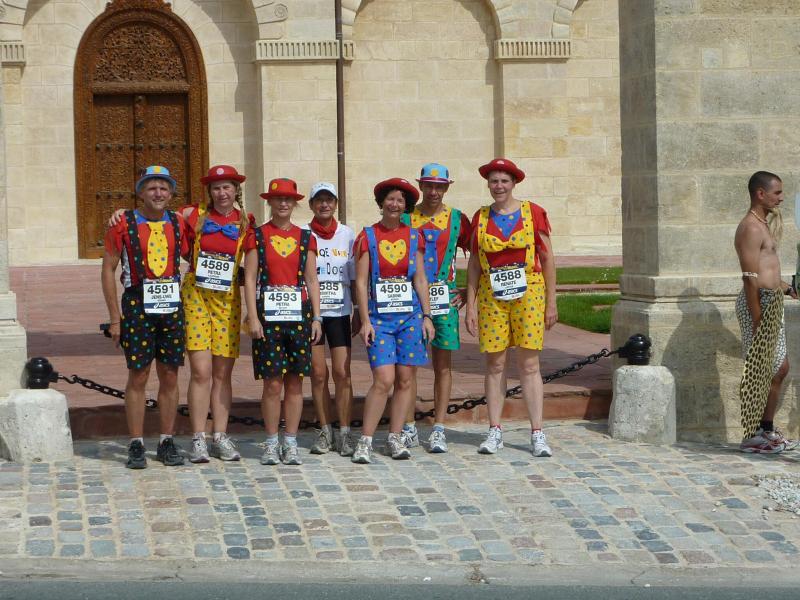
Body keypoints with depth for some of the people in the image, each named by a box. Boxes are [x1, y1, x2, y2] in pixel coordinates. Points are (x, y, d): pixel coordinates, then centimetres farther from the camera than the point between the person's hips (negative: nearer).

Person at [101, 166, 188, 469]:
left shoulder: (179, 224, 8)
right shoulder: (124, 224, -2)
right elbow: (108, 270, -1)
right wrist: (115, 317, -6)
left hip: (172, 307, 3)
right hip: (137, 306, -3)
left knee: (170, 376, 6)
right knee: (138, 377, 0)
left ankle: (167, 443, 16)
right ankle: (136, 446, 7)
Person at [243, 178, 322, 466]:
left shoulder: (305, 237, 11)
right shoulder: (257, 235, 4)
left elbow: (312, 280, 11)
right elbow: (250, 278, 1)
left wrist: (316, 317, 4)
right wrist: (252, 317, -8)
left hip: (299, 315, 2)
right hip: (268, 314, -2)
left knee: (295, 381, 3)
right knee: (273, 382, -3)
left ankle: (290, 443, 10)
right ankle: (271, 443, 8)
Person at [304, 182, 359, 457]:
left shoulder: (347, 235, 6)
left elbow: (355, 278, 9)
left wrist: (359, 313, 7)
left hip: (340, 311, 0)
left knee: (342, 372, -5)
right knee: (318, 373, 2)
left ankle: (344, 433, 2)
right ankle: (325, 431, 13)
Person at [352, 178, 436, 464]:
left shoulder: (413, 237, 9)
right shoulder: (367, 237, 1)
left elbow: (420, 279, 10)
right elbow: (361, 282, -1)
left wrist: (427, 315, 4)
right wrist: (365, 320, -7)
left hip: (410, 315, 3)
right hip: (379, 316, -3)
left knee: (405, 379, 2)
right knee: (384, 380, -12)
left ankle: (395, 438, 13)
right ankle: (365, 441, -4)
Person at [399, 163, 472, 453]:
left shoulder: (457, 219, 4)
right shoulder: (404, 218, 4)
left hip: (444, 299, 0)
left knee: (442, 366, 1)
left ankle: (438, 430, 6)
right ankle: (408, 429, 9)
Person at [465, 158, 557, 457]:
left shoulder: (533, 213, 1)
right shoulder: (481, 218, 8)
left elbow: (547, 259, 3)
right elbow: (474, 264, 10)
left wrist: (551, 303, 0)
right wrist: (470, 306, 4)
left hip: (528, 293, -2)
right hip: (491, 296, 2)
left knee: (529, 365, -3)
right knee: (495, 365, 4)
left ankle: (537, 434, 0)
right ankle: (494, 432, 11)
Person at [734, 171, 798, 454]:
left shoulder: (763, 224, 17)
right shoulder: (751, 228, -16)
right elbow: (750, 278, -21)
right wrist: (757, 321, -23)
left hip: (771, 303, 10)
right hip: (758, 303, -10)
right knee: (760, 372, -4)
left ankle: (767, 430, 24)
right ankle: (753, 436, 2)